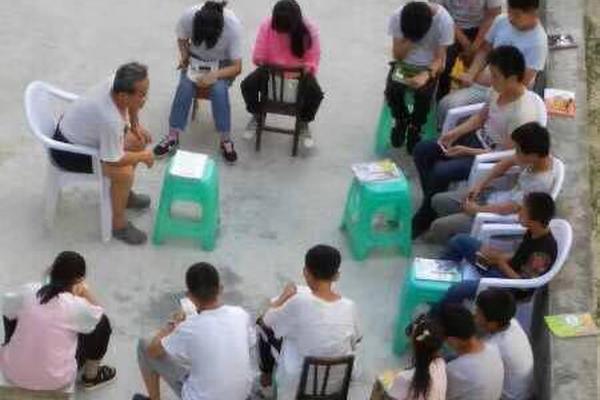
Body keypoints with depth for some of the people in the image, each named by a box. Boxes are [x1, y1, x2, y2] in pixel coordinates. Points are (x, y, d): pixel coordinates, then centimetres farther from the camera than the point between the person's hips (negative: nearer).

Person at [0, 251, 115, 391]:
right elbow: (98, 315, 6)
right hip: (54, 383, -3)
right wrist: (85, 292, 4)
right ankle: (91, 377, 32)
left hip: (11, 374, 4)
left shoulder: (28, 291, -7)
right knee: (102, 323, 12)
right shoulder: (76, 306, -16)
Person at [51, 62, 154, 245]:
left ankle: (124, 194, 33)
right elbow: (113, 160, -27)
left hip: (76, 127, 9)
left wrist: (136, 125, 6)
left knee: (138, 140, 12)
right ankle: (118, 224, -1)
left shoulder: (117, 83, -20)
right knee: (124, 172, -23)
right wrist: (143, 156, -14)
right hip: (69, 151, -9)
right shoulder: (111, 120, -42)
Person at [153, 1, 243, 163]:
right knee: (185, 86, -26)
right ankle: (172, 137, -18)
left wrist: (214, 75, -38)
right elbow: (182, 39, -2)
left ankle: (226, 141, -18)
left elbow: (237, 67, -24)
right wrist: (184, 56, -20)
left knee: (219, 89, -30)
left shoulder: (233, 25, -32)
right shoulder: (188, 16, -27)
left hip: (223, 64, -2)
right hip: (196, 60, 2)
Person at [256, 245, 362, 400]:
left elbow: (267, 320, -10)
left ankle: (266, 378, 38)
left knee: (264, 324, 20)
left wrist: (285, 296, 6)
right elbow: (355, 344, 2)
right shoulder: (349, 307, -17)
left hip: (298, 381, -3)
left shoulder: (300, 301, -28)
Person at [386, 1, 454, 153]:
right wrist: (409, 39, -32)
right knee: (392, 90, -27)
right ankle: (401, 120, 5)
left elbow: (439, 59, -18)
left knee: (423, 93, -30)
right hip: (405, 63, 1)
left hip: (429, 66, -1)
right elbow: (398, 56, -14)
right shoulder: (397, 17, -20)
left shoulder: (444, 20, -24)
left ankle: (415, 128, 0)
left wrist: (426, 75, -38)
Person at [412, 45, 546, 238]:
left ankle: (422, 221, 0)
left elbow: (507, 154, -25)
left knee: (440, 172, -22)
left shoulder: (523, 114, -32)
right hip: (479, 138, 9)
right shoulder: (498, 89, -9)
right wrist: (455, 133, -5)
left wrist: (466, 152, -22)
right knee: (422, 150, 1)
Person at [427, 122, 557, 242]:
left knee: (439, 226, -11)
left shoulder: (540, 183, -35)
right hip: (499, 196, 8)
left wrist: (476, 209, -15)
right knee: (439, 200, 8)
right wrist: (481, 184, 3)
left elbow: (508, 209, -29)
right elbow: (506, 163, 8)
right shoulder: (539, 157, -12)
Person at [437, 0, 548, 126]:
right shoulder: (501, 21, 2)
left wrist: (492, 80, -15)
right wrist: (471, 74, -4)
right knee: (446, 104, -15)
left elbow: (523, 81, -16)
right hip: (481, 83, 7)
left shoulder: (538, 41, -16)